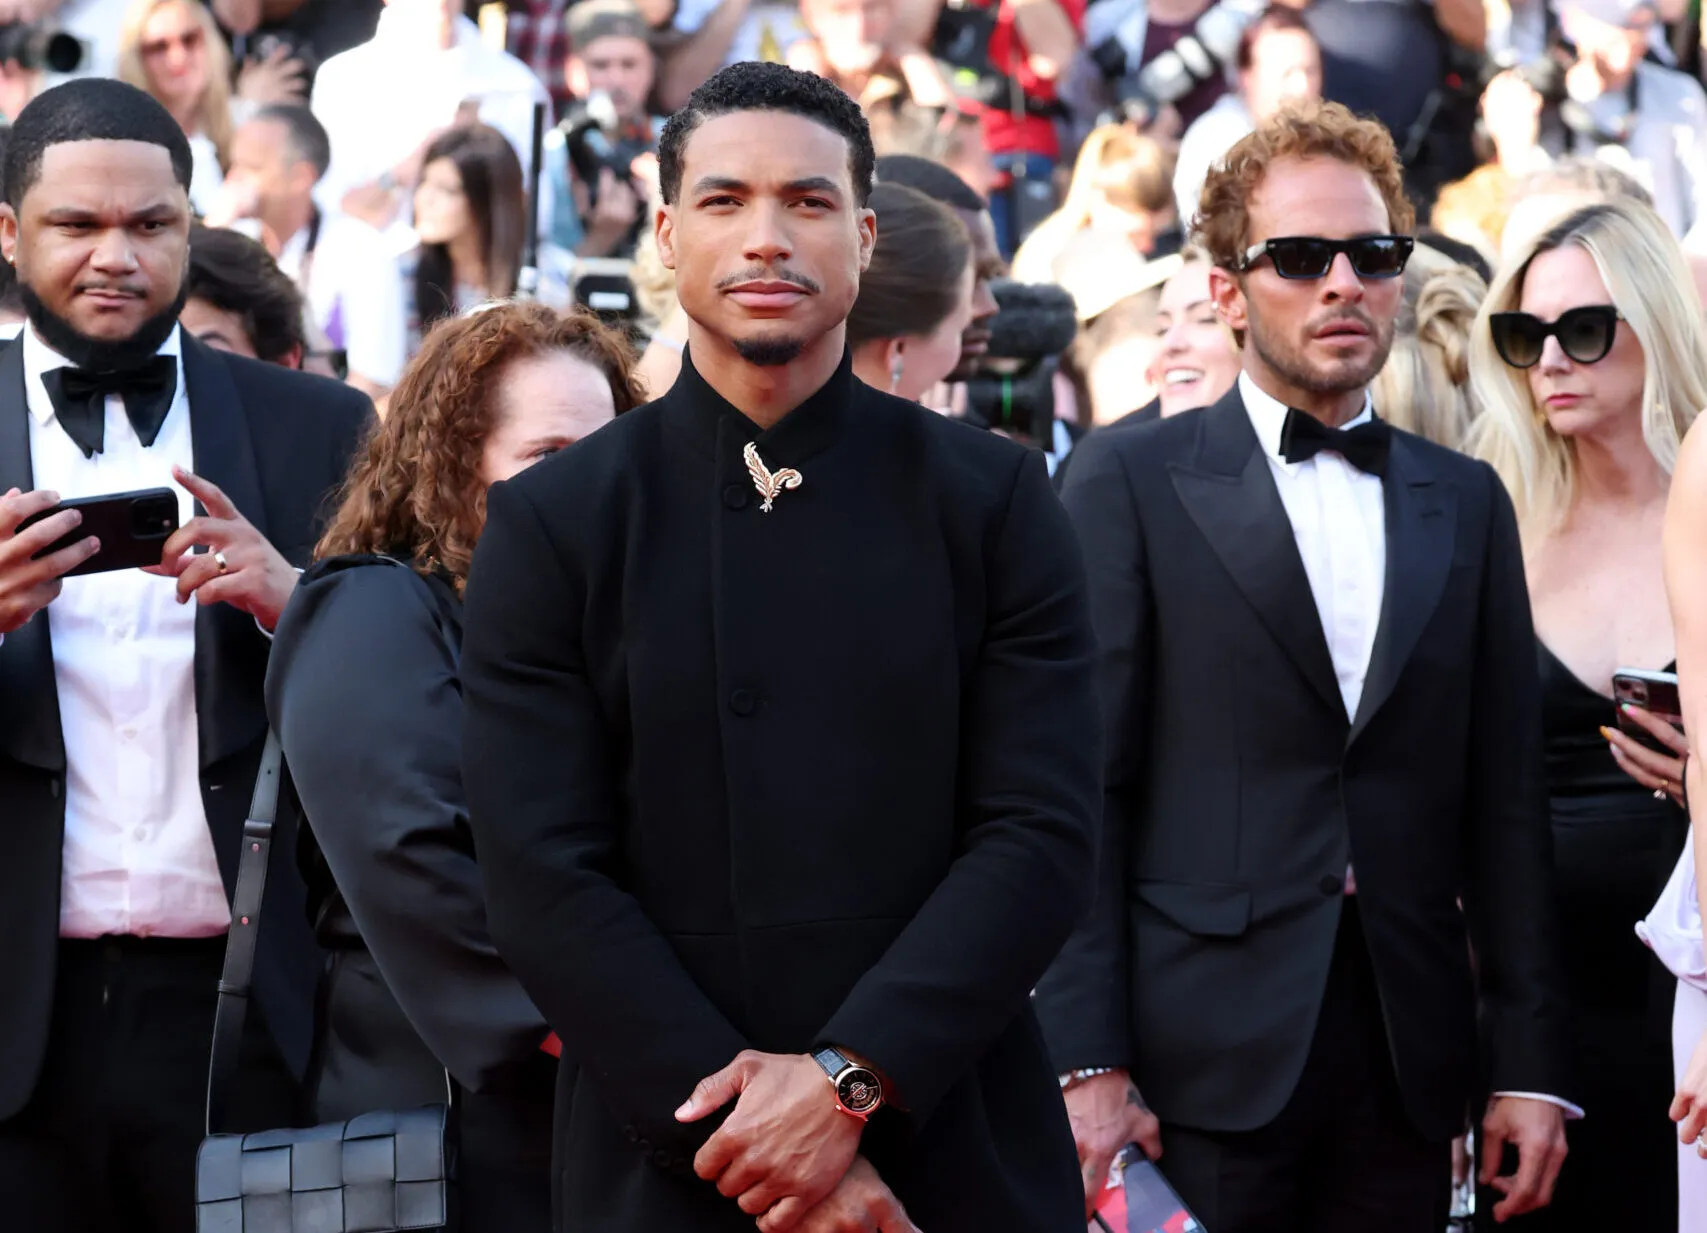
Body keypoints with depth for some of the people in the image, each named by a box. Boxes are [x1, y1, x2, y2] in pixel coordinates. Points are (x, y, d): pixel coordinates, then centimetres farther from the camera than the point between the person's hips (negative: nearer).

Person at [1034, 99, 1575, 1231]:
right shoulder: (1131, 483, 2)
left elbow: (1505, 799, 12)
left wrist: (1531, 1064, 6)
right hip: (1204, 1056, -3)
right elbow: (1085, 791, -2)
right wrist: (1088, 1061, -10)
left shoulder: (1466, 503, 14)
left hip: (1409, 1056, 3)